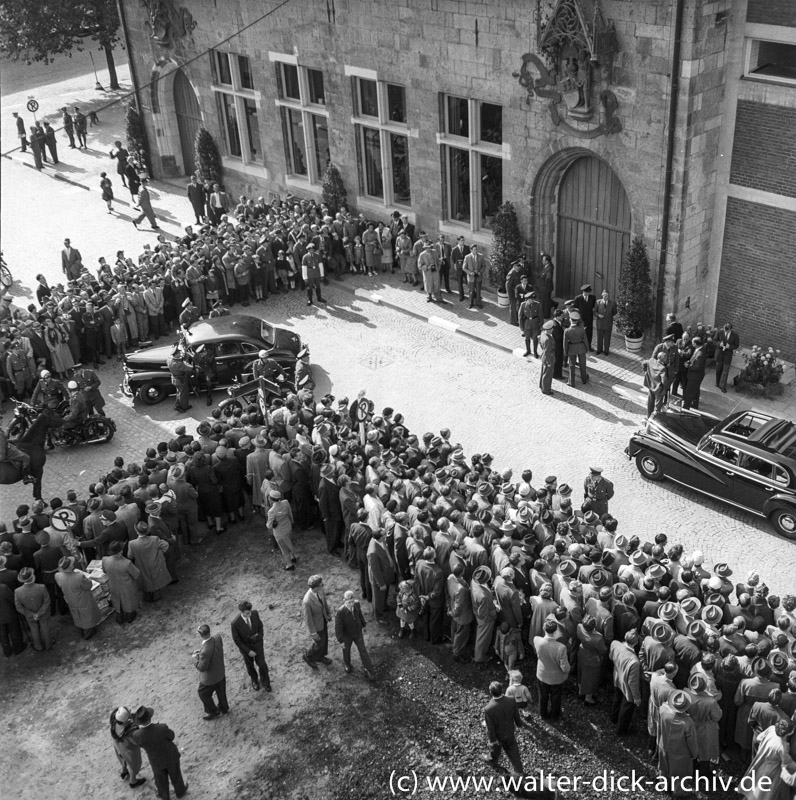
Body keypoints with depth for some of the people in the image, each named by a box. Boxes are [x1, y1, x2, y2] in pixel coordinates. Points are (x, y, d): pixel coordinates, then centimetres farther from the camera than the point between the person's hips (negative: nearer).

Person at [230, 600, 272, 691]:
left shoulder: (254, 613, -27)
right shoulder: (235, 623, -36)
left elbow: (259, 624, -4)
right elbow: (236, 640, -21)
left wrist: (260, 638, -4)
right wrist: (248, 651, -17)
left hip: (257, 644, 2)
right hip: (245, 646, -2)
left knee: (262, 664, 13)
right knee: (250, 665, 23)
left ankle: (265, 682, 42)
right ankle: (254, 680, 55)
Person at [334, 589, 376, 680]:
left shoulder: (356, 604, -25)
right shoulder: (340, 612, -38)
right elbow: (338, 627, -26)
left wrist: (363, 626, 11)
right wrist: (341, 641, -19)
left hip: (358, 633, 2)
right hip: (347, 635, -2)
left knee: (363, 651, 11)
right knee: (346, 650, 24)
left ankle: (369, 670, 31)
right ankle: (347, 664, 55)